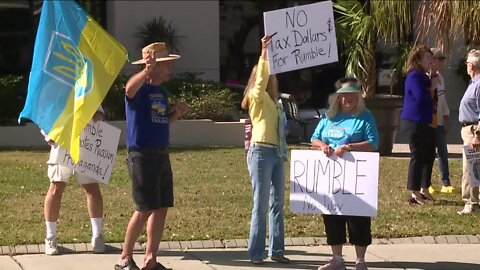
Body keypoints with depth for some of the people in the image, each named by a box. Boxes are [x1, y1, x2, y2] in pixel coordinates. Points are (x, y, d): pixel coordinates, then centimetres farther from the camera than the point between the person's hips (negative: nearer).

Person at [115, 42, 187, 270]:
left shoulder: (161, 92, 15)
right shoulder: (139, 89, -10)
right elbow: (130, 88, -35)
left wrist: (176, 114, 5)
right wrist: (147, 70, -54)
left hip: (161, 155, 8)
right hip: (142, 155, -8)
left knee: (161, 208, 8)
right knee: (144, 209, -8)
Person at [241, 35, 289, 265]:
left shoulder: (273, 101, 17)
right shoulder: (257, 96, -5)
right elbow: (261, 78, -23)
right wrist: (264, 53, -30)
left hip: (277, 154, 8)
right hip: (261, 152, -8)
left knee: (277, 203, 8)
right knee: (261, 205, -5)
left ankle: (276, 250, 12)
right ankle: (255, 252, 0)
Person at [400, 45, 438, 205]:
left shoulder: (423, 77, 16)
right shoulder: (414, 76, -16)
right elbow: (421, 97, -26)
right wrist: (432, 86, -15)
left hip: (425, 123, 10)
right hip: (415, 123, -10)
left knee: (429, 156, 15)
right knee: (418, 156, -6)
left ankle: (424, 190, 25)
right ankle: (415, 194, 0)